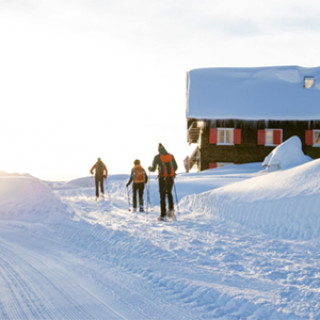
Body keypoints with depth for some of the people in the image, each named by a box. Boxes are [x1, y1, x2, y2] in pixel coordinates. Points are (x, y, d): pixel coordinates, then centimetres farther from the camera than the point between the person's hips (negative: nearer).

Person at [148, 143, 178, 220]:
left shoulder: (157, 157, -5)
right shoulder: (171, 156, 5)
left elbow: (153, 169, -4)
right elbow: (175, 167, 10)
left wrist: (149, 168, 19)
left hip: (162, 178, -3)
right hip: (171, 177, 3)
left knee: (162, 196, 4)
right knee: (169, 193, 23)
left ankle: (163, 215, 2)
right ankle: (171, 209, 4)